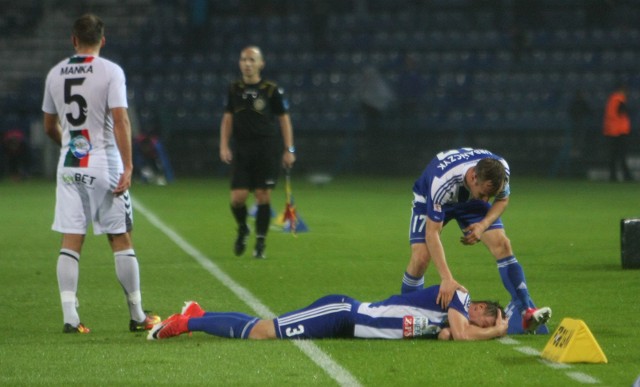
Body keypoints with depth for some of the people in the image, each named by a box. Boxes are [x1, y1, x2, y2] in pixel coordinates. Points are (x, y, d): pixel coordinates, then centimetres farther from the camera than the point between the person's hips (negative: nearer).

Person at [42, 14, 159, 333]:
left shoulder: (55, 74, 6)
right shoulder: (110, 72, -7)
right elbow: (120, 121, -16)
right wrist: (127, 167, -17)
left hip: (69, 165, 3)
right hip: (103, 163, -3)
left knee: (71, 241, 3)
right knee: (120, 239, 5)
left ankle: (69, 316, -5)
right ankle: (137, 316, 11)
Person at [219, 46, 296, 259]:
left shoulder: (272, 90, -2)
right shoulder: (234, 89, 7)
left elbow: (284, 119, 3)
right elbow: (228, 119, 12)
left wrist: (289, 150, -1)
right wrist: (224, 146, 2)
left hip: (266, 150, -2)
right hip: (241, 151, 2)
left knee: (263, 197, -3)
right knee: (237, 197, -6)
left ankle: (260, 242, 8)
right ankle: (242, 229, 24)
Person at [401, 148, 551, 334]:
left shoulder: (501, 170, -32)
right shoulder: (443, 181, -45)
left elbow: (502, 199, -7)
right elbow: (432, 233, -40)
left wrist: (483, 225, -26)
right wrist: (447, 278, -46)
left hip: (470, 200, 3)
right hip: (430, 199, -3)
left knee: (502, 245, -15)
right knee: (421, 257, -22)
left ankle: (526, 312, -15)